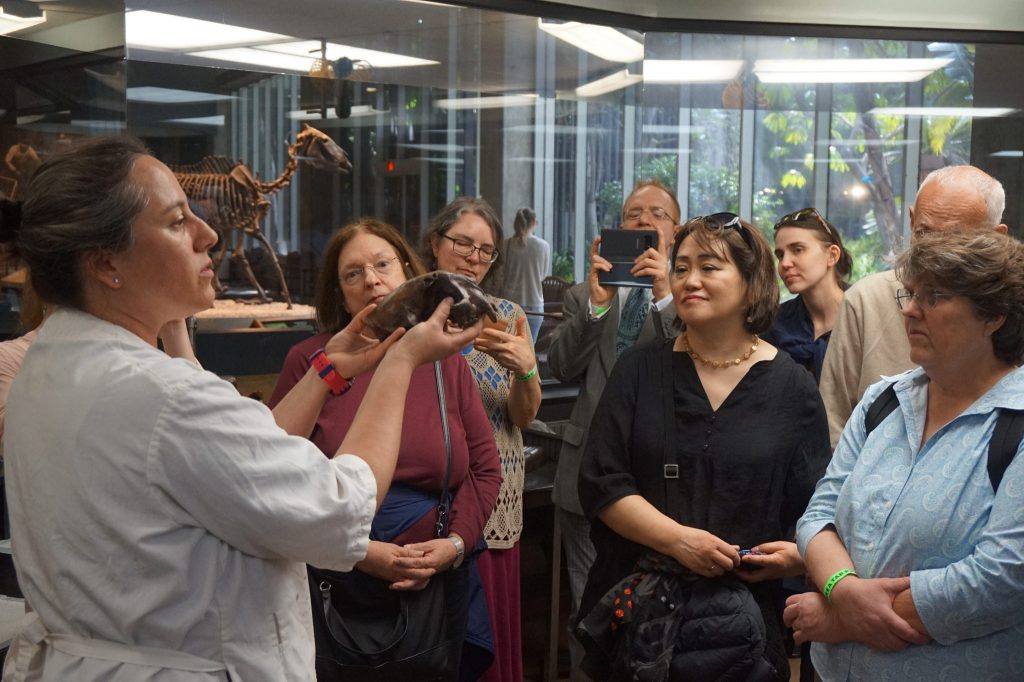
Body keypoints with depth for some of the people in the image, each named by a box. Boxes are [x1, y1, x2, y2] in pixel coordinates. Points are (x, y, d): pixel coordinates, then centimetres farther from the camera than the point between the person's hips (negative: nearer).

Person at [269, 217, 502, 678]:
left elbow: (485, 468, 5)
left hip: (438, 584, 3)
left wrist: (456, 543, -10)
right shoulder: (310, 361, -5)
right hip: (335, 584, -2)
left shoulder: (444, 361, 4)